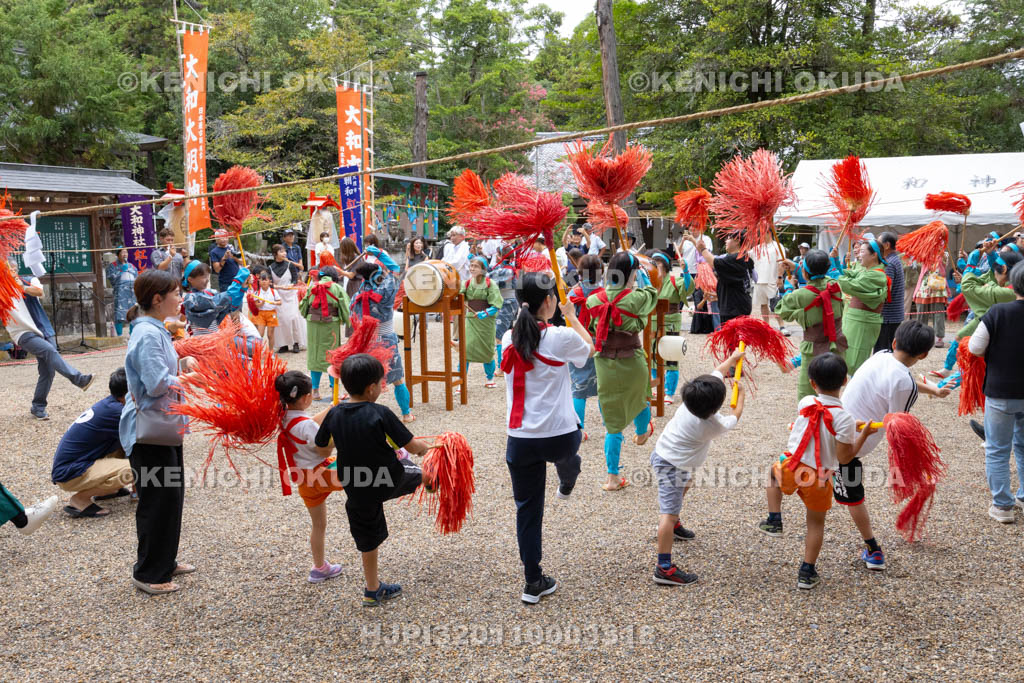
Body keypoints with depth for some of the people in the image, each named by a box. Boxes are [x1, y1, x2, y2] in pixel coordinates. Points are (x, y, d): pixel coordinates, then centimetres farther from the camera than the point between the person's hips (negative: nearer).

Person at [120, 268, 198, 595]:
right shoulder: (148, 335, -21)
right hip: (148, 430, -10)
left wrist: (182, 364, 2)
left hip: (162, 426, 10)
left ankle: (165, 561, 32)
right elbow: (158, 383, -28)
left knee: (171, 495, 18)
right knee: (158, 500, 0)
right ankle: (148, 574, 13)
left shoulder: (155, 330, 11)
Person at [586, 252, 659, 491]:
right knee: (641, 397, 32)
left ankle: (613, 476, 11)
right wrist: (642, 274, 22)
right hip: (632, 364, -2)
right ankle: (642, 432, 61)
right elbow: (652, 291, 7)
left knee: (612, 422, 10)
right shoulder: (637, 298, -14)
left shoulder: (596, 299, -8)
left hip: (604, 365, 2)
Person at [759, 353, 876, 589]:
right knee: (816, 524, 18)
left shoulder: (805, 403, -5)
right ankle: (807, 573, 22)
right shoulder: (844, 418, -17)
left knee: (774, 470, 36)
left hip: (790, 468, 2)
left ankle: (774, 521, 31)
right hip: (819, 477, -2)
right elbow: (844, 458, -13)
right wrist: (863, 435, -5)